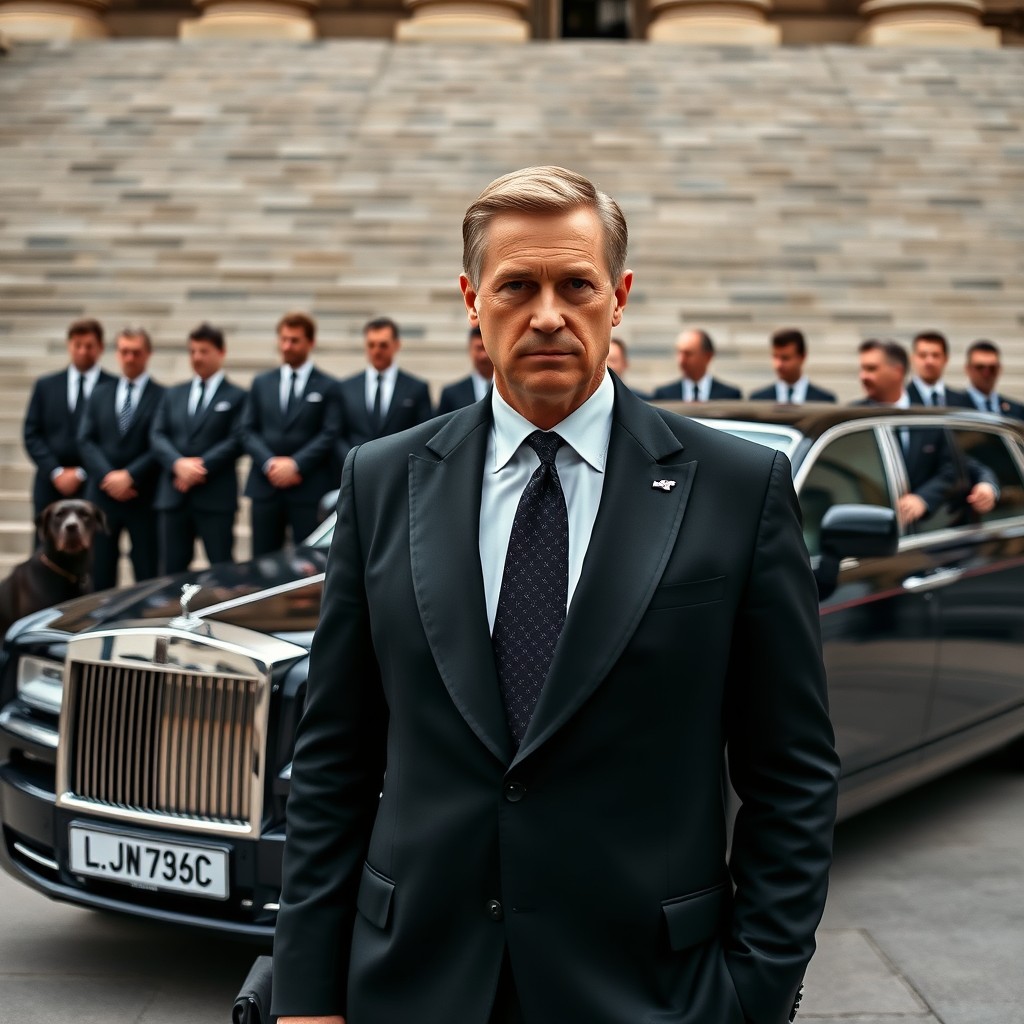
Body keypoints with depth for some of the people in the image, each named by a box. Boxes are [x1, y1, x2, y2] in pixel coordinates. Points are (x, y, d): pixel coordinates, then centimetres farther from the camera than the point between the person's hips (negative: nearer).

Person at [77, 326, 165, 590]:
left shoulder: (162, 396, 0)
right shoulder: (100, 393, 12)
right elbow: (86, 440, 4)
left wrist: (130, 476, -16)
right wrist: (108, 476, -11)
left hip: (143, 496, -3)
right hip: (102, 493, 3)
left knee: (148, 576, 1)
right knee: (99, 573, 6)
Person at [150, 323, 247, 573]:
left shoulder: (236, 397, 4)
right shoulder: (173, 394, 18)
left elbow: (236, 440, -7)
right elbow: (158, 435, 8)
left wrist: (201, 467, -16)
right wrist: (178, 463, -12)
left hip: (216, 496, -4)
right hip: (173, 495, 4)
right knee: (172, 569, 6)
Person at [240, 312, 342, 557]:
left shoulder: (327, 387, 5)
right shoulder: (261, 383, 15)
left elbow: (330, 435, -4)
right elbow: (248, 431, 9)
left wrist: (296, 464, -15)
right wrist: (269, 463, -9)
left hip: (310, 488, -3)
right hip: (265, 486, 3)